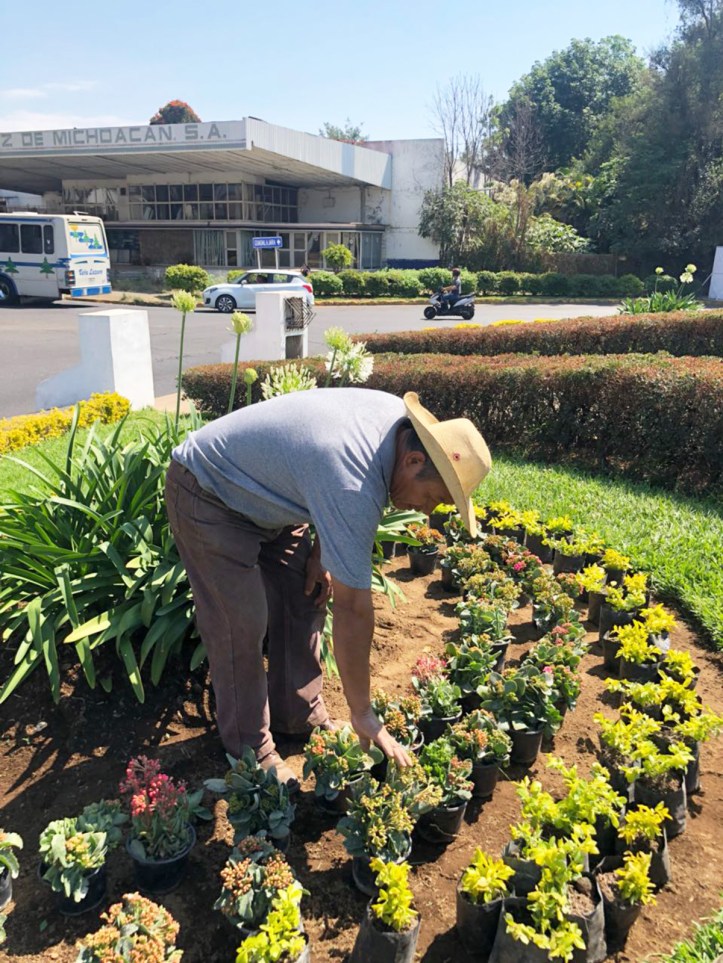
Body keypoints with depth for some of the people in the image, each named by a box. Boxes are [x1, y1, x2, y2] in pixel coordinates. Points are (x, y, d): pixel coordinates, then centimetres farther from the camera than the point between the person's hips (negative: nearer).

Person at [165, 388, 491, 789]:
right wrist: (362, 714, -22)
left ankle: (301, 719, 22)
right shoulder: (354, 486, -38)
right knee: (242, 625, -10)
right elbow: (353, 609, -32)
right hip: (207, 490, -9)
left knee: (305, 601, 7)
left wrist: (321, 553, -1)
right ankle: (250, 752, 9)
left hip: (264, 492, 9)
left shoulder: (400, 418, -12)